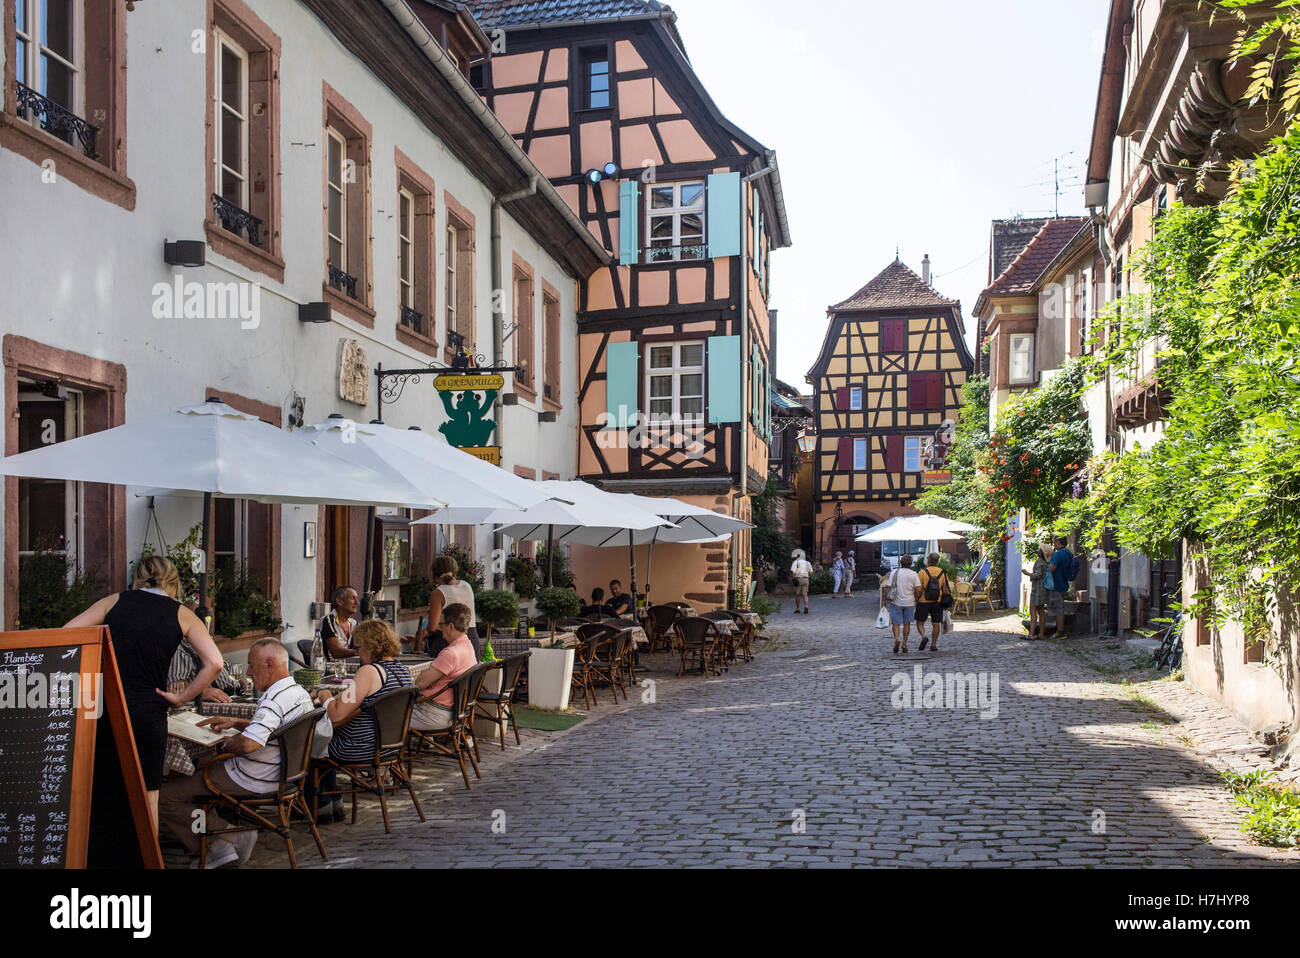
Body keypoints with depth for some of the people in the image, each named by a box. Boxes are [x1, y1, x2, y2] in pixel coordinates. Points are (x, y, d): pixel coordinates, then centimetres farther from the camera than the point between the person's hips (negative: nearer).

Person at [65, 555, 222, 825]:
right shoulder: (181, 614, 6)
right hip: (147, 711, -1)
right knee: (146, 794, 12)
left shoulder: (115, 601, 9)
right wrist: (181, 698, 1)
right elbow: (214, 663, -6)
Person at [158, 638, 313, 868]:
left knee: (164, 796, -4)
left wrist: (226, 743, -13)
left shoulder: (275, 700, -25)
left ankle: (234, 837, -2)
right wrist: (236, 722, 13)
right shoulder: (301, 693, 7)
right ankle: (219, 845, 15)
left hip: (252, 781, -10)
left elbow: (248, 744, -34)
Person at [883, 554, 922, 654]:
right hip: (909, 602, 1)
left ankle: (896, 639, -18)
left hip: (896, 602, -1)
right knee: (907, 623, 14)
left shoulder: (894, 572, -4)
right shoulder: (913, 574, -2)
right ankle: (904, 644, 13)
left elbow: (888, 587, -7)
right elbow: (918, 590, -9)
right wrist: (915, 600, 6)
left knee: (896, 623, 6)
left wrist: (884, 600, 0)